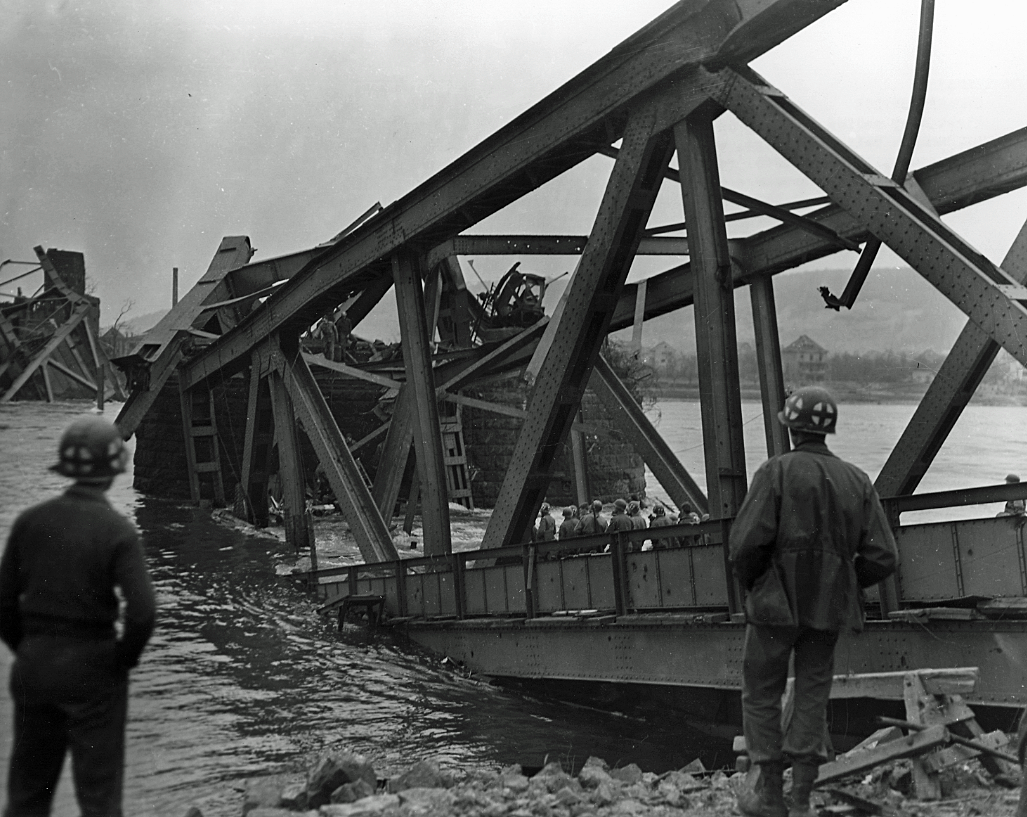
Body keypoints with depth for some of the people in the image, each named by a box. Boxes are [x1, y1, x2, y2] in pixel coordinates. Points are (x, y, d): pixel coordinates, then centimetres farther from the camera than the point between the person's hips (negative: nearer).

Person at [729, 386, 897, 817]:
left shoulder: (777, 471, -12)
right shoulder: (856, 481, 1)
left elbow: (746, 541, -20)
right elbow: (883, 556, -2)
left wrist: (748, 580, 0)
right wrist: (845, 584, 15)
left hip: (776, 603, -4)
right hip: (828, 607, 4)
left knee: (762, 697, 12)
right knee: (812, 697, 14)